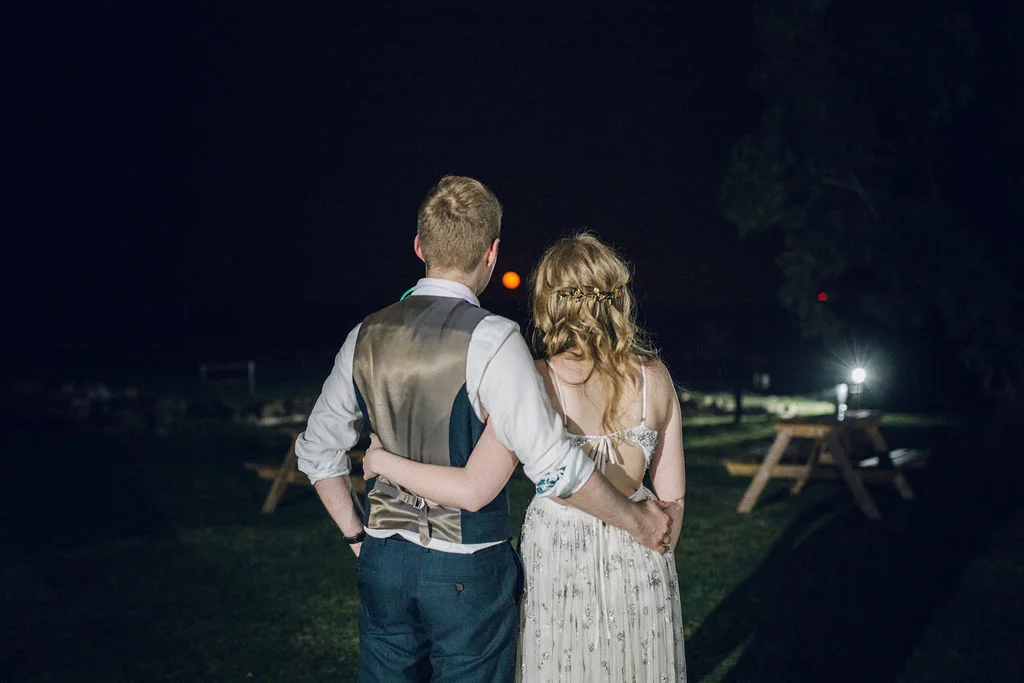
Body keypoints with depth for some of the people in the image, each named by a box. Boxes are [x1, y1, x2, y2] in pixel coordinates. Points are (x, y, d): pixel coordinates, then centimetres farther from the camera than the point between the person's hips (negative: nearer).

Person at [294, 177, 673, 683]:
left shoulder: (367, 336, 1)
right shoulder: (490, 340, -17)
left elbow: (316, 450, 9)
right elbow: (551, 463, -20)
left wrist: (357, 537, 15)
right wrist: (636, 520, -7)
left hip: (383, 562, 5)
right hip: (467, 570, -5)